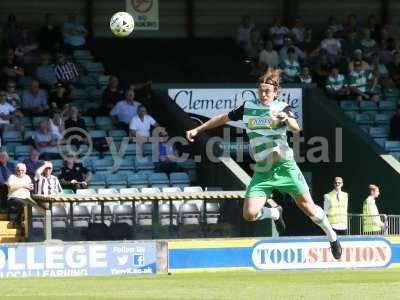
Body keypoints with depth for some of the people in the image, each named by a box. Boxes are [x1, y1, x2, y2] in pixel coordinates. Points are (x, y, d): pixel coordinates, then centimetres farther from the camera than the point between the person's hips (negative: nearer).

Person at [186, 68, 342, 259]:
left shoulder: (282, 108, -2)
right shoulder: (248, 107, 8)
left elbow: (296, 129, -21)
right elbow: (224, 118, 21)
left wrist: (287, 119, -42)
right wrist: (198, 129, 21)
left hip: (284, 166, -3)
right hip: (262, 171, 3)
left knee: (307, 205, -5)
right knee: (249, 214, -11)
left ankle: (332, 237, 18)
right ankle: (275, 213, 23)